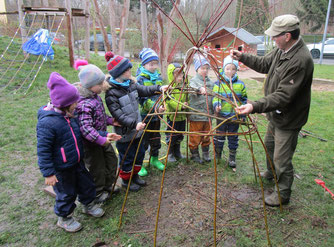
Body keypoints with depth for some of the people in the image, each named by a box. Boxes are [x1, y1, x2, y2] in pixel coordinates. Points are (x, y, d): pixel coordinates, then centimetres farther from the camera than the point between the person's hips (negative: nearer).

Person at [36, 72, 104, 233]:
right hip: (61, 169, -7)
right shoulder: (47, 123, -28)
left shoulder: (69, 115, -2)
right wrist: (48, 173, -19)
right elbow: (43, 150, -23)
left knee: (86, 183, 21)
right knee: (66, 194, 12)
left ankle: (88, 204, 49)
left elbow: (78, 134, 15)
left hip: (77, 162, 8)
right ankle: (64, 218, 38)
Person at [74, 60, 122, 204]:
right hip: (91, 143, -9)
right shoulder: (84, 104, -31)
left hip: (103, 137, 9)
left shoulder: (95, 95, 0)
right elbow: (86, 128, -36)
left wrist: (111, 120, 3)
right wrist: (102, 140, -42)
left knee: (111, 160, 23)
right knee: (97, 167, 9)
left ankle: (108, 185, 46)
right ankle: (98, 193, 35)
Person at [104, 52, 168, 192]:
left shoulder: (131, 84, 2)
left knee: (140, 154, 22)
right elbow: (118, 115, -26)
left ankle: (135, 176, 44)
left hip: (136, 129, 8)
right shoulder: (111, 93, -22)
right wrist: (134, 124, -35)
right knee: (127, 158, 9)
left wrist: (159, 88, 0)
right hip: (125, 133, -8)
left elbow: (145, 90, 13)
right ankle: (126, 180, 34)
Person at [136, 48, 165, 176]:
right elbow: (142, 98, -19)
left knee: (156, 138, 18)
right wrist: (155, 106, -30)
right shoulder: (140, 78, -13)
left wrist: (161, 106, 3)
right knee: (143, 140, 4)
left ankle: (154, 159, 37)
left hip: (156, 115, 6)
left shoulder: (158, 76, 7)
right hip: (144, 115, -6)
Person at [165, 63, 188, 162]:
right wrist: (180, 106, -30)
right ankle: (170, 154, 19)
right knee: (171, 136, 3)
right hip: (172, 116, -6)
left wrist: (186, 105, 7)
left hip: (182, 116, 7)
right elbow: (169, 101, -23)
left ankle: (177, 152, 33)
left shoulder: (184, 86, 10)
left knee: (180, 136, 17)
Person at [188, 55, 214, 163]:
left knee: (206, 136, 15)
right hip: (196, 115, -6)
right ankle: (194, 154, 18)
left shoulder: (210, 81, 13)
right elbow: (192, 87, -29)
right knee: (195, 137, 2)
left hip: (207, 114, 6)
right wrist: (200, 89, -48)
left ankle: (206, 153, 29)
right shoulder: (194, 80, -6)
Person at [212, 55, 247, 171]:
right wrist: (216, 105, -25)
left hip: (235, 116, 2)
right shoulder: (219, 83, -3)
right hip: (222, 115, -1)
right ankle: (217, 156, 26)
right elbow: (215, 97, -4)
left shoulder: (240, 84, 3)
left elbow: (244, 99, 12)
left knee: (233, 137, 10)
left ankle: (232, 158, 24)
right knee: (220, 135, 9)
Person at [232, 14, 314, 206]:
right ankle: (271, 173, 55)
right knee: (270, 144, 29)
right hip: (276, 114, 10)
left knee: (282, 158, 3)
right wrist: (243, 57, 7)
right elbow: (265, 64, 15)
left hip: (288, 119, -10)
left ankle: (283, 194, 25)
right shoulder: (282, 49, -2)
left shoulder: (301, 61, -31)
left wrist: (255, 107, -43)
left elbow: (284, 96, -34)